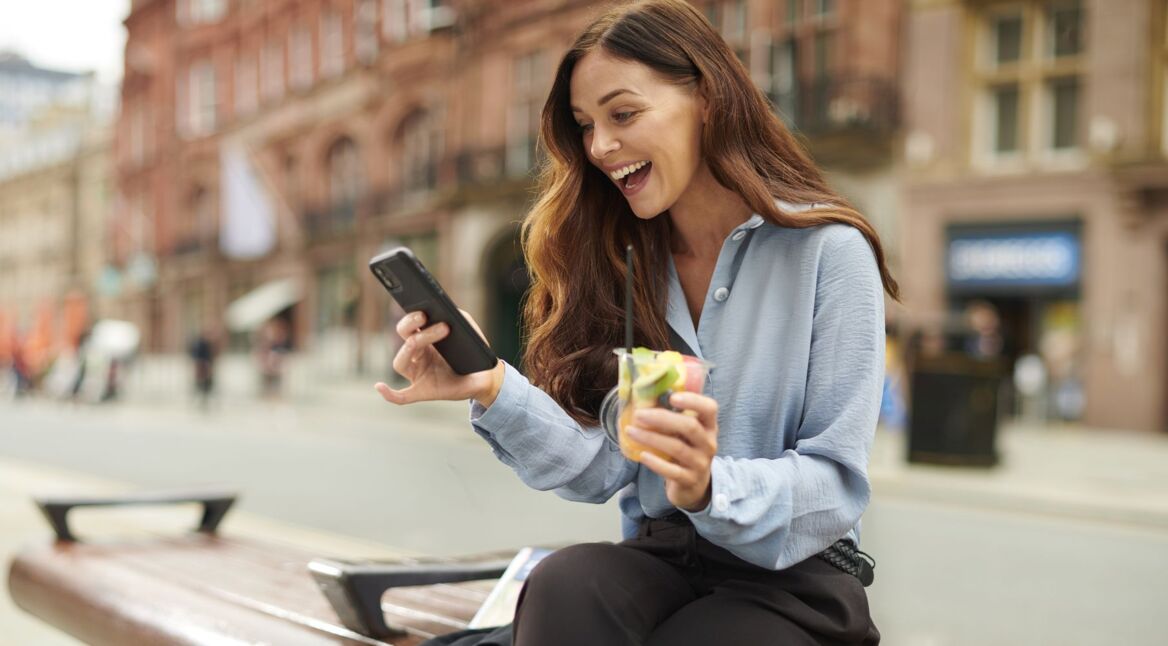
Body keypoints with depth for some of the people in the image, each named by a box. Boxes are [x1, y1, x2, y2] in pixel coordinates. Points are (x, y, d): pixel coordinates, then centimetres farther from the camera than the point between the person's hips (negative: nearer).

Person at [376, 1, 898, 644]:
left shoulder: (827, 252, -7)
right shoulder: (623, 265, 8)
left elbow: (835, 487, -11)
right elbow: (602, 468, 0)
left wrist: (708, 490, -30)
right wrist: (494, 390, -18)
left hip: (795, 579, -4)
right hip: (660, 562, 4)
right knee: (562, 585, -30)